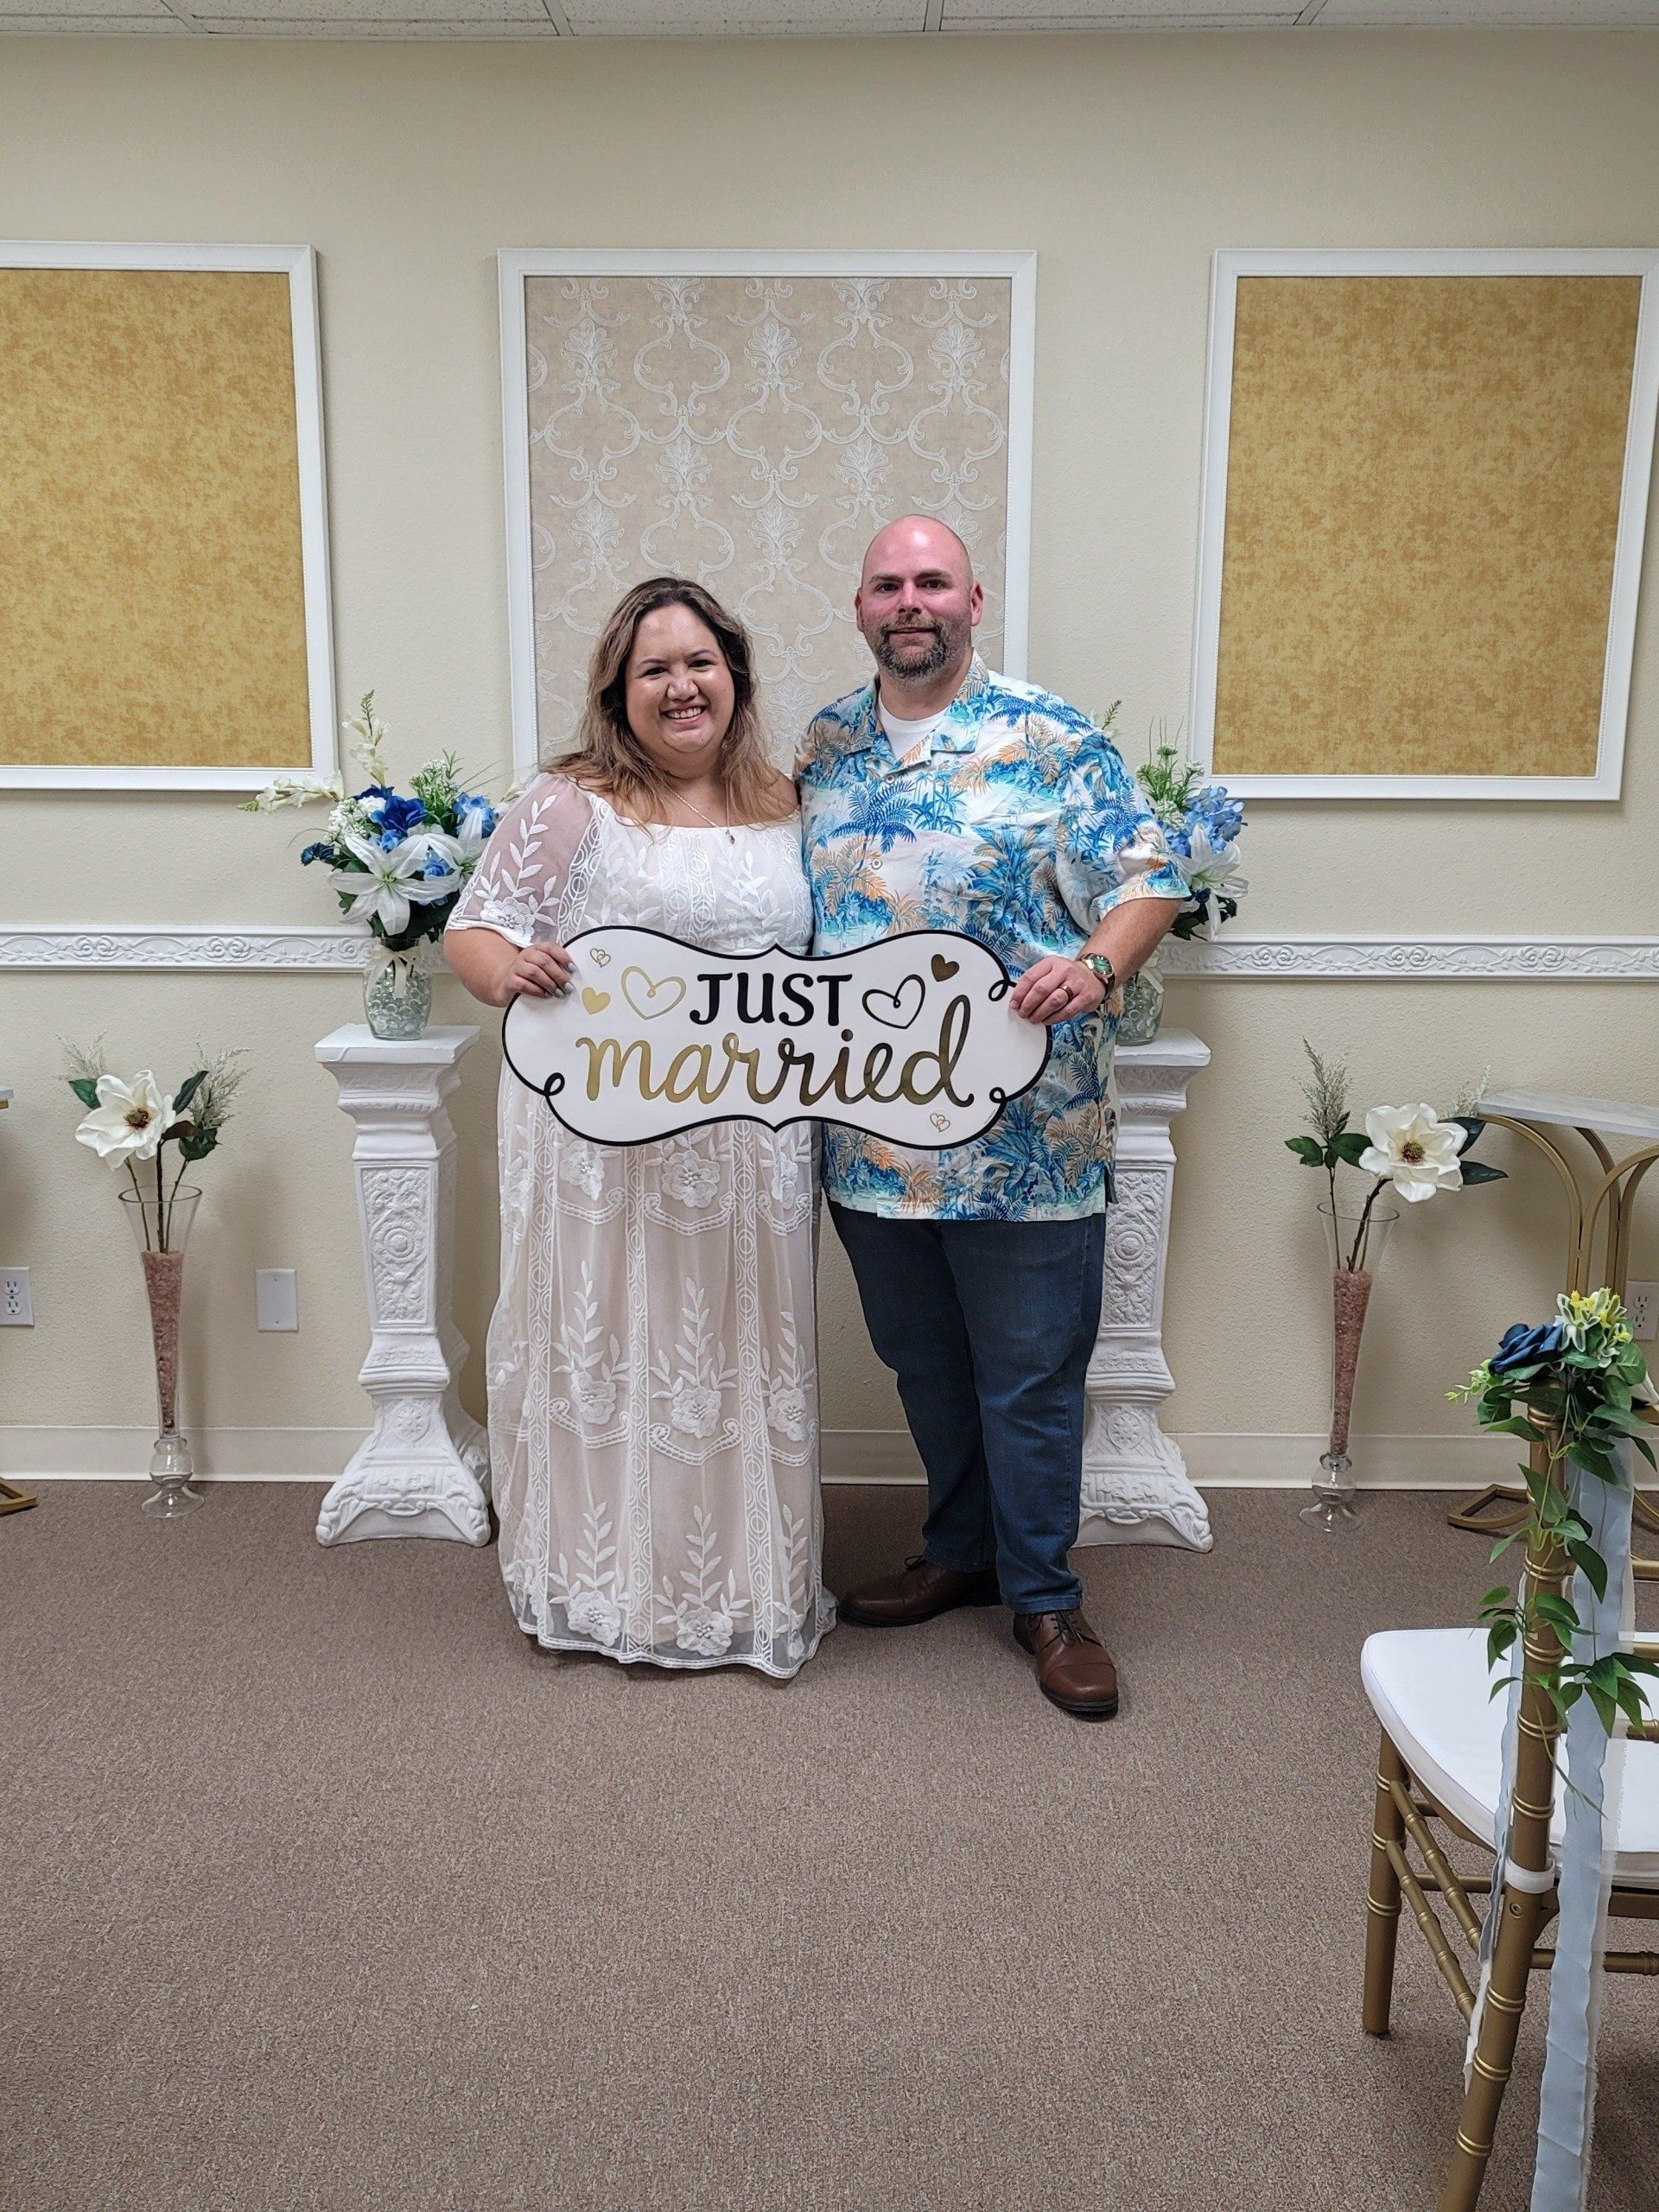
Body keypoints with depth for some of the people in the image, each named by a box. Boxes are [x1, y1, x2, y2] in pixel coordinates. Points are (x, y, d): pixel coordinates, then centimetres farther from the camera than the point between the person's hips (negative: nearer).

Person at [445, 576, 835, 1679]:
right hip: (604, 1136, -3)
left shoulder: (788, 810, 10)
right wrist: (510, 970, -25)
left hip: (751, 1142, 4)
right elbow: (472, 929, -3)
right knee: (611, 1349, 6)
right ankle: (605, 1585, 26)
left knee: (745, 1354, 12)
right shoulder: (572, 805, -3)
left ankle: (749, 1583, 31)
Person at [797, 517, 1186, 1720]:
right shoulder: (826, 746, 10)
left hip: (1022, 1134, -5)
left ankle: (1045, 1596, 26)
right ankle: (961, 1552, 40)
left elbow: (1152, 881, -5)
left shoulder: (1053, 741, -6)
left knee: (1031, 1378, 6)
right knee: (923, 1363, 19)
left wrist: (1097, 964, -25)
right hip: (870, 1130, 5)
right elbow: (797, 906, 19)